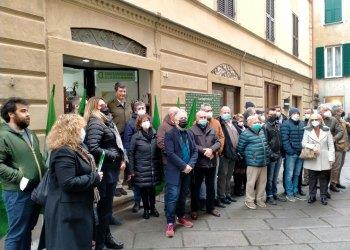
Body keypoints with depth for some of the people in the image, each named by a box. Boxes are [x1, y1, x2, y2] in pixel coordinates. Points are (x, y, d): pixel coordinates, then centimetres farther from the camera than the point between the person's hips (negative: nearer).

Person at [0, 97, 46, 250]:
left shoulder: (29, 134, 13)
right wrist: (19, 177, -24)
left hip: (36, 190, 8)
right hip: (18, 193, -8)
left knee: (28, 230, 22)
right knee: (16, 234, 5)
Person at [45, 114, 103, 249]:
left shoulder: (75, 148, 11)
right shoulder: (63, 153, -23)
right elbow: (68, 183, -29)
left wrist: (95, 176, 8)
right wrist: (95, 178, -20)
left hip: (78, 208, 10)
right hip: (68, 212, -10)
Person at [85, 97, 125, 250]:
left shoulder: (107, 121, 13)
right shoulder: (95, 124, -16)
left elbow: (116, 143, 19)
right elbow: (93, 148, -27)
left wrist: (122, 159, 6)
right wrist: (113, 155, -17)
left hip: (112, 169, 9)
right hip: (105, 170, -9)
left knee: (108, 205, 21)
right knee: (104, 207, 3)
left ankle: (107, 237, 38)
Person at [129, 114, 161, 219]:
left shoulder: (155, 135, 0)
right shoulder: (136, 137, -7)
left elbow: (158, 151, 7)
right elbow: (131, 154, -4)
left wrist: (159, 165, 5)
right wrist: (132, 170, -5)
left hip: (154, 168, 2)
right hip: (141, 169, -2)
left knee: (152, 188, 11)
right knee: (143, 189, 8)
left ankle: (153, 208, 31)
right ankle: (146, 209, 27)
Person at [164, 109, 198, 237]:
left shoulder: (190, 134, 12)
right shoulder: (169, 134, -7)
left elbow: (195, 151, 8)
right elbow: (170, 153, -16)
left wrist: (190, 165, -9)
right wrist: (184, 166, -16)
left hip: (187, 171, 6)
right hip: (174, 171, -5)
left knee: (183, 196, 16)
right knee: (173, 197, -5)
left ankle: (181, 217, 32)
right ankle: (170, 223, 5)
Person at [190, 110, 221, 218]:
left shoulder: (212, 130, 10)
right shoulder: (192, 130, -7)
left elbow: (218, 142, 4)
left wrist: (211, 149, -14)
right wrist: (205, 151, -19)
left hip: (212, 162, 5)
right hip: (198, 163, -5)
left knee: (211, 186, 17)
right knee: (196, 187, 8)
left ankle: (211, 207, 32)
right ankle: (194, 209, 21)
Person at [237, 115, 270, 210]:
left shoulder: (261, 132, 12)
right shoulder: (246, 134, -9)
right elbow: (240, 148, -5)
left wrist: (267, 155, 17)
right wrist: (247, 156, 2)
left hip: (264, 163, 7)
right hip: (253, 163, -7)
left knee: (262, 182, 13)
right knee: (251, 183, 0)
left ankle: (260, 199, 28)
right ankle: (249, 201, 14)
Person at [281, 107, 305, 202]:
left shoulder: (302, 124, 13)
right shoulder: (286, 124, -7)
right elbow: (285, 140, -13)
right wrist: (290, 151, -17)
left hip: (300, 153, 6)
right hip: (291, 153, -6)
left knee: (297, 174, 14)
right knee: (289, 174, 0)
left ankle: (295, 191, 26)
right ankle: (289, 193, 10)